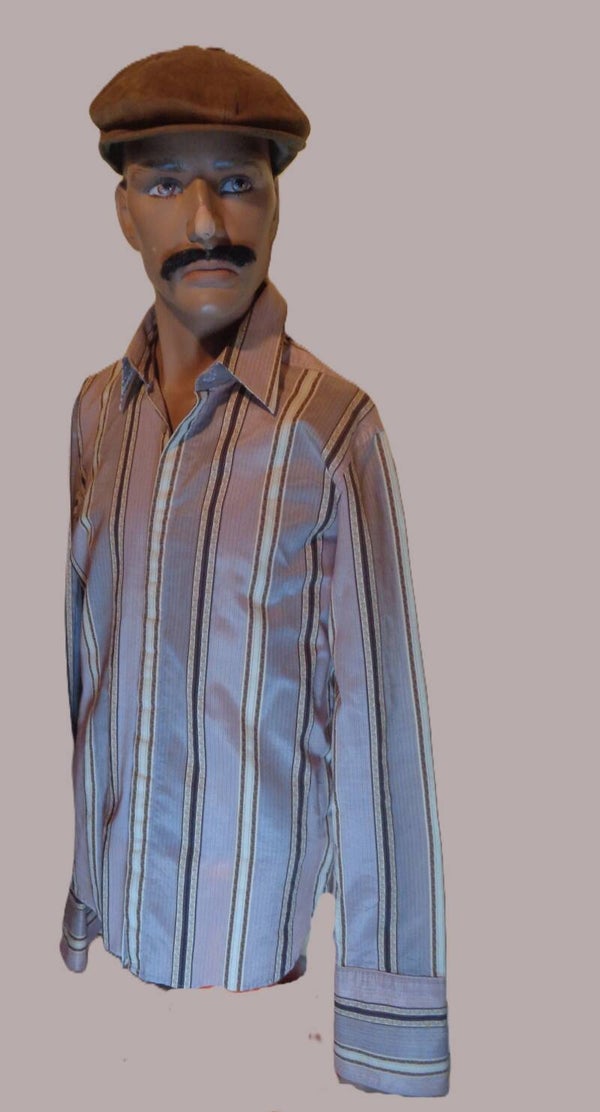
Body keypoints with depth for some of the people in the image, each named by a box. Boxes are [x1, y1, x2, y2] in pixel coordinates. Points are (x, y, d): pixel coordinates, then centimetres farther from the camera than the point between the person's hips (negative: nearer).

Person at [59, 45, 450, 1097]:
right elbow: (72, 668, 6)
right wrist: (59, 899, 7)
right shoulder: (95, 410, 1)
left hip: (255, 938, -4)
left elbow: (378, 725, -16)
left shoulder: (330, 426, -15)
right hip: (105, 927, 4)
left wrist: (391, 1031, -15)